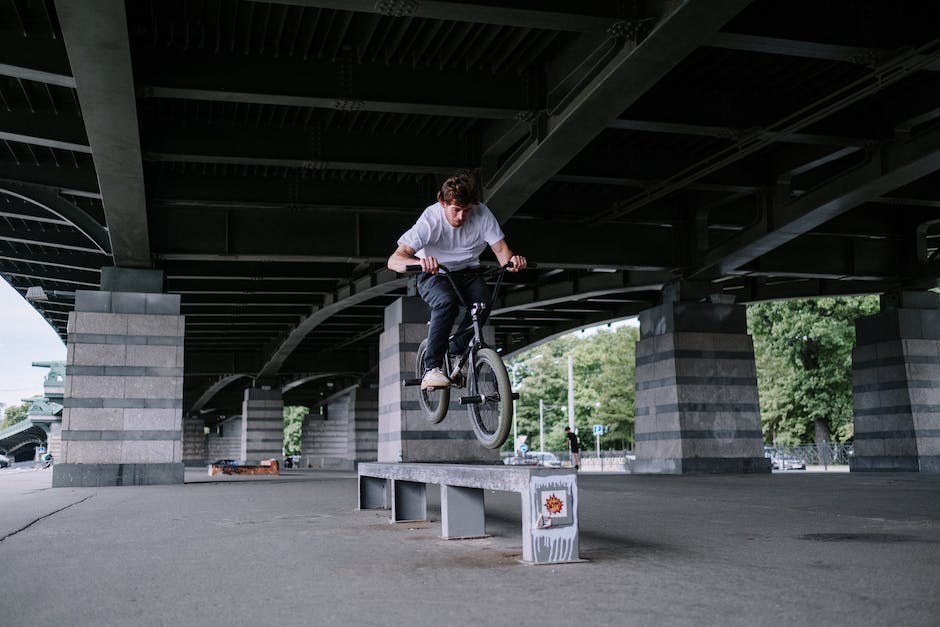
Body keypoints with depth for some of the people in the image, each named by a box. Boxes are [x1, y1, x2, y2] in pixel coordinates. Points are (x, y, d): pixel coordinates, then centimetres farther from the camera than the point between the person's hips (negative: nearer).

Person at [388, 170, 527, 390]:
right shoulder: (431, 219, -24)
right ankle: (431, 369, -29)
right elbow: (394, 260, -31)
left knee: (483, 301, -29)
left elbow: (500, 248, -15)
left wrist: (511, 259, -41)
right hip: (433, 275, -3)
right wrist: (420, 262, -53)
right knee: (447, 301, -36)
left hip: (467, 273, 3)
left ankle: (456, 351, -4)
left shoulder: (482, 214, -16)